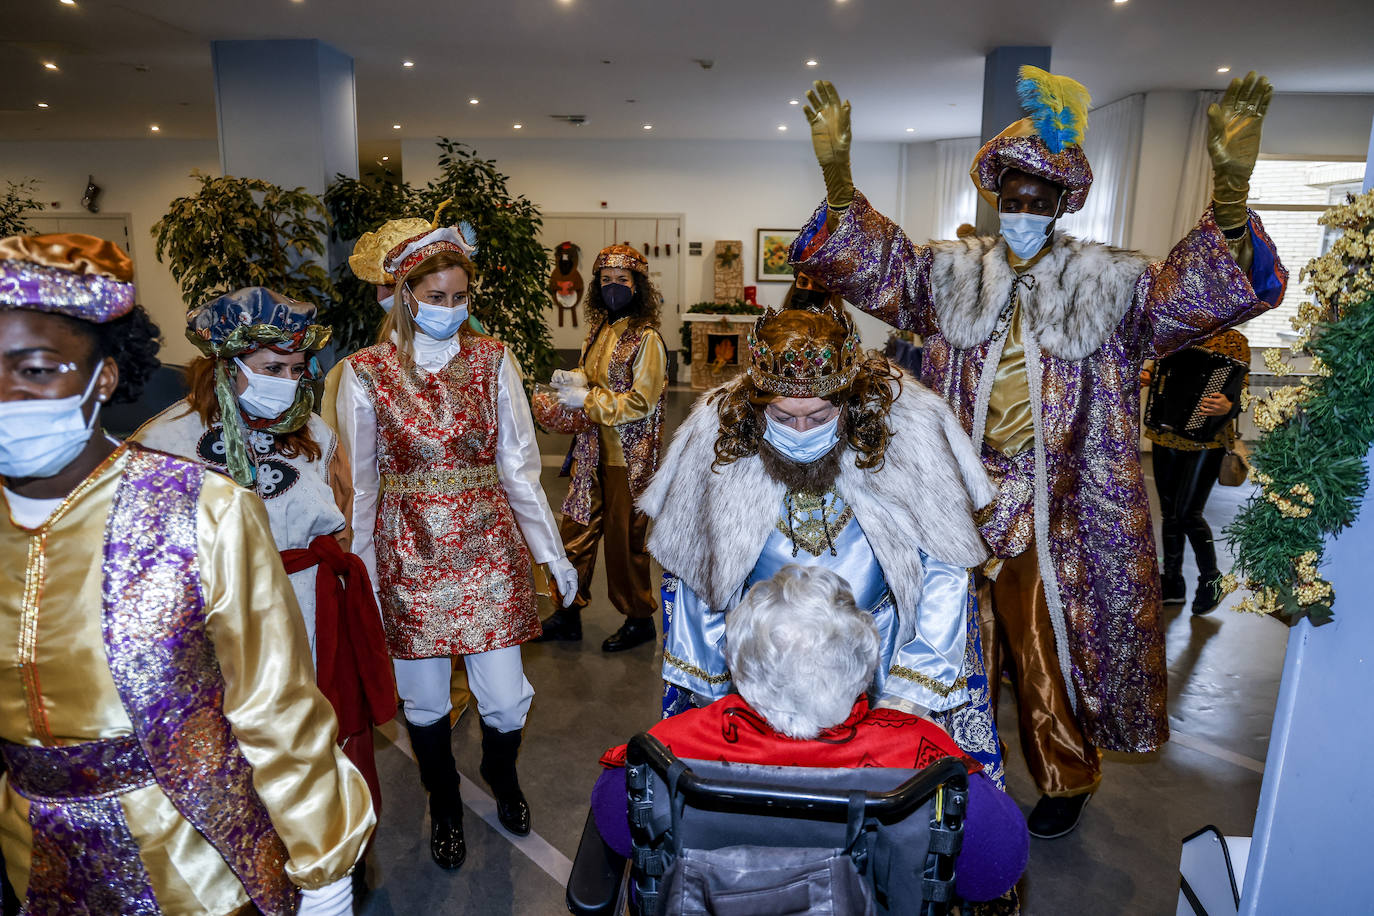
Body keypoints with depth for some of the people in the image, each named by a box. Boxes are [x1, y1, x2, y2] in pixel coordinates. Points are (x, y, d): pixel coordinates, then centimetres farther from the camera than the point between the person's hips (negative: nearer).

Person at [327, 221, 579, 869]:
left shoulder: (492, 360, 0)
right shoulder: (366, 372, -3)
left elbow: (519, 464, 3)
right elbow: (360, 483, 2)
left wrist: (552, 552, 4)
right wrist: (361, 570, 4)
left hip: (488, 544, 1)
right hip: (408, 552, 0)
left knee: (506, 699, 5)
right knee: (423, 699, 13)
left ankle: (501, 773, 41)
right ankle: (445, 804, 42)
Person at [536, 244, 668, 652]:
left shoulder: (646, 337, -13)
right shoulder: (599, 330, 11)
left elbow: (641, 401, -17)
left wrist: (587, 399, -16)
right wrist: (575, 380, 0)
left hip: (629, 454, -7)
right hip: (594, 447, 7)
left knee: (624, 535, 3)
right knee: (577, 528, 11)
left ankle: (639, 619, 23)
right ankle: (569, 612, 26)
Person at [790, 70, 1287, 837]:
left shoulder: (1109, 283, 0)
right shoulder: (951, 273, 4)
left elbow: (1206, 290, -11)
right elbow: (871, 263, -3)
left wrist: (1230, 189, -29)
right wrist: (837, 174, -18)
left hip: (1057, 520, -1)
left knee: (1053, 654, 12)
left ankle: (1067, 779, 37)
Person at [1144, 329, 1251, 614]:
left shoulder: (1232, 340, -5)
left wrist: (1228, 407, -34)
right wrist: (1146, 379, 2)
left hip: (1204, 443, -6)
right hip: (1166, 438, 6)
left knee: (1188, 514, -7)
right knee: (1169, 513, 10)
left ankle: (1211, 582, 16)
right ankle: (1172, 583, 23)